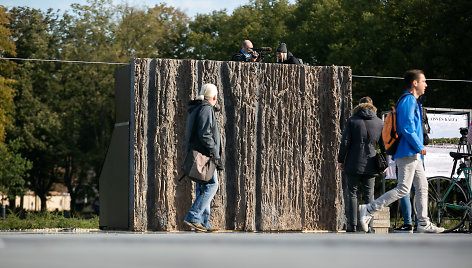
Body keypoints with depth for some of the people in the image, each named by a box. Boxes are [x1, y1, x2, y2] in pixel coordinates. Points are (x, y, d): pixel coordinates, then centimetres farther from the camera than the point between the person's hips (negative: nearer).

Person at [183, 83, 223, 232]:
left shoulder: (194, 110, 21)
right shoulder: (206, 109, -10)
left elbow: (189, 134, 23)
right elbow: (205, 135, -19)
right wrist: (215, 156, -17)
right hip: (204, 155, -10)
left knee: (202, 189, 9)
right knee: (211, 185, -12)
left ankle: (203, 223, 6)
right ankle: (193, 217, -20)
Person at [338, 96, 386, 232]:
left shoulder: (352, 121, -2)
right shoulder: (380, 123, 5)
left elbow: (345, 142, -4)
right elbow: (384, 144, 7)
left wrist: (341, 160, 5)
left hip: (354, 164, -2)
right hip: (370, 165, 2)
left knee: (352, 193, 4)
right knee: (369, 194, 7)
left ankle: (353, 225, -1)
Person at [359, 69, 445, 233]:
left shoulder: (412, 101, 21)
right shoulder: (408, 100, -12)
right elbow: (408, 128, -21)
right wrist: (420, 147, -15)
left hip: (413, 154, 11)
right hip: (408, 153, -11)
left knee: (422, 186, 9)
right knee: (403, 189, -12)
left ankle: (423, 224, 10)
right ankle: (368, 210, -12)